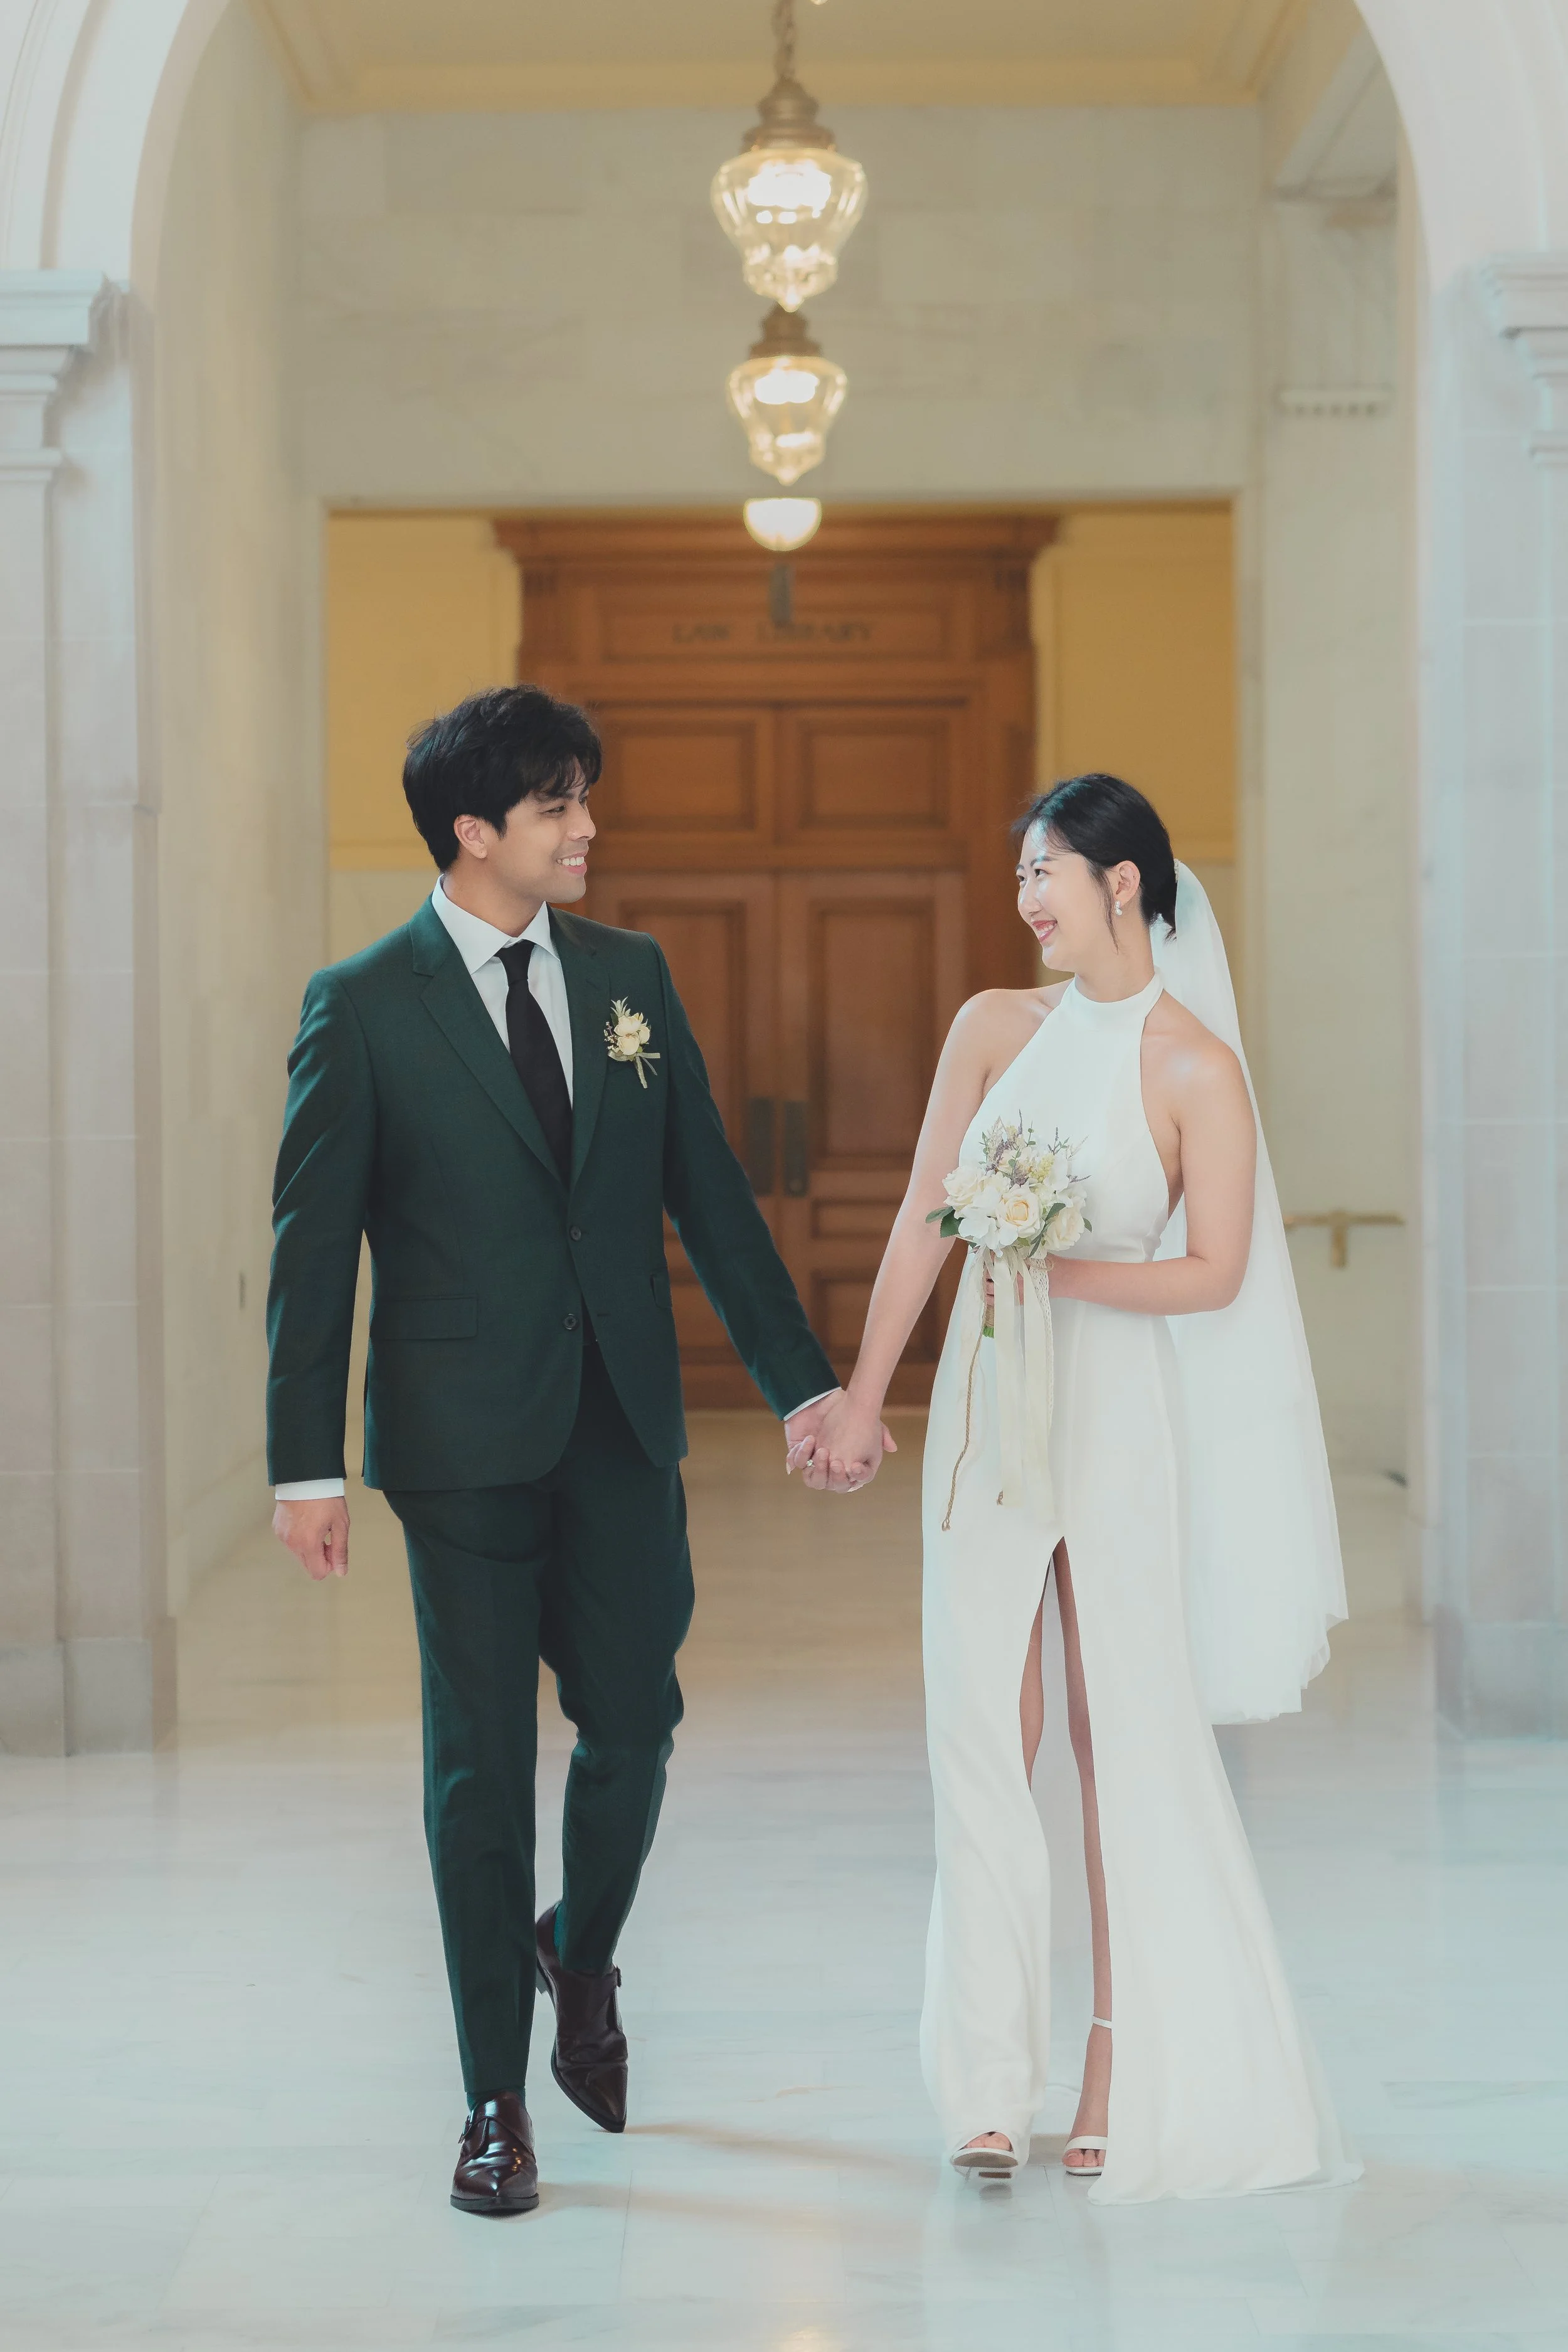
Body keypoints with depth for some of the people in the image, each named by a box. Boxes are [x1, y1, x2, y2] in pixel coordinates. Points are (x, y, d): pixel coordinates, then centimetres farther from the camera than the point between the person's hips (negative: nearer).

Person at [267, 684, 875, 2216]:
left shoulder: (630, 976, 7)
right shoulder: (363, 1003, -5)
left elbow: (708, 1191, 10)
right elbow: (313, 1243, -5)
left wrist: (800, 1380, 5)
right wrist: (306, 1467, -9)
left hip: (623, 1427, 4)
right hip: (465, 1441, -4)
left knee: (637, 1721, 7)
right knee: (480, 1762, 4)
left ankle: (581, 1956, 38)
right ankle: (496, 2098, 16)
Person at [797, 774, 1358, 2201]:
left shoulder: (1195, 1068, -6)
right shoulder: (996, 1026, 6)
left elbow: (1214, 1273, -7)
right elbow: (924, 1222, 7)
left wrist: (1060, 1270, -19)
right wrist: (863, 1397, 4)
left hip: (1120, 1414, -4)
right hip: (989, 1407, 4)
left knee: (1127, 1736, 2)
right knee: (980, 1734, 2)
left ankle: (1125, 2071, 13)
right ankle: (991, 2083, 9)